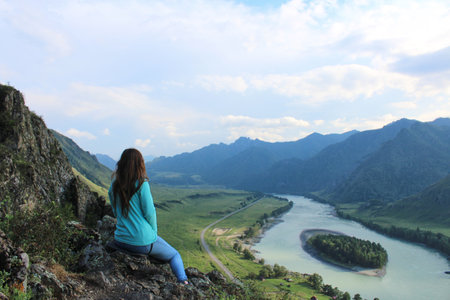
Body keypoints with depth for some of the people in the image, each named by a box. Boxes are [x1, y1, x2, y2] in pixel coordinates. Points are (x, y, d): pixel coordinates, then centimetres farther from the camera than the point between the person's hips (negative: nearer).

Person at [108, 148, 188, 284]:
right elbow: (149, 213, -14)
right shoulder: (142, 184, -16)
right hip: (143, 241, -6)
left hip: (120, 241, 6)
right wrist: (154, 232, 2)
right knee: (175, 255, 17)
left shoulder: (114, 186, 1)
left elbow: (116, 212, 12)